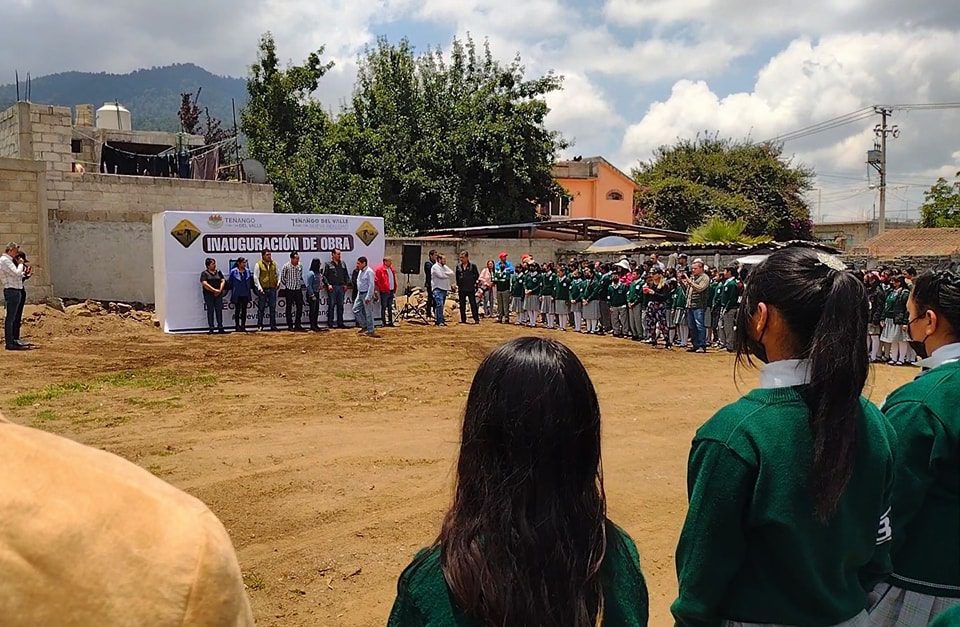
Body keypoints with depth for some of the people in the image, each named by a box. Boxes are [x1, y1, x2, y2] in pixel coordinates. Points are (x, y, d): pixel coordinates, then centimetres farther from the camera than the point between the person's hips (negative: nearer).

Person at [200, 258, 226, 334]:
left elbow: (223, 281, 8)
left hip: (218, 294, 4)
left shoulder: (218, 272, 14)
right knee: (210, 311, -2)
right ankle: (211, 328, 2)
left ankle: (220, 327, 6)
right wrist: (214, 290, -15)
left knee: (219, 310, 3)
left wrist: (220, 290, -8)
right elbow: (205, 284, -11)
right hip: (209, 295, -4)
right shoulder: (204, 273, -1)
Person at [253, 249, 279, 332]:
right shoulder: (258, 265, -4)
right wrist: (259, 288, -11)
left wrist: (278, 281, 7)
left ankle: (273, 325, 13)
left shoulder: (274, 264, 9)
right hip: (263, 289, -4)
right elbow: (256, 277, -5)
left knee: (273, 308, 7)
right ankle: (259, 326, 8)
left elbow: (278, 273, 22)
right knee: (261, 308, 2)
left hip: (272, 289, 4)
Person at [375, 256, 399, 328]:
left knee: (390, 308, 12)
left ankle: (390, 322, 18)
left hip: (391, 291, 8)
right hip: (384, 292, -8)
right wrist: (380, 289, -12)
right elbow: (377, 281, -12)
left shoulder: (391, 269, 15)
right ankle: (384, 322, 2)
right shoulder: (380, 269, -10)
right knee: (384, 307, -2)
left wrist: (394, 291, 15)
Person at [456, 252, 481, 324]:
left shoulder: (473, 265, -3)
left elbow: (477, 275, 4)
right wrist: (458, 285, 12)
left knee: (473, 304, -4)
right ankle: (463, 320, 14)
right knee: (462, 305, 7)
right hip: (462, 289, 4)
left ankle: (476, 319, -2)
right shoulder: (458, 266, 7)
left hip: (471, 289, -4)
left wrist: (473, 282, 1)